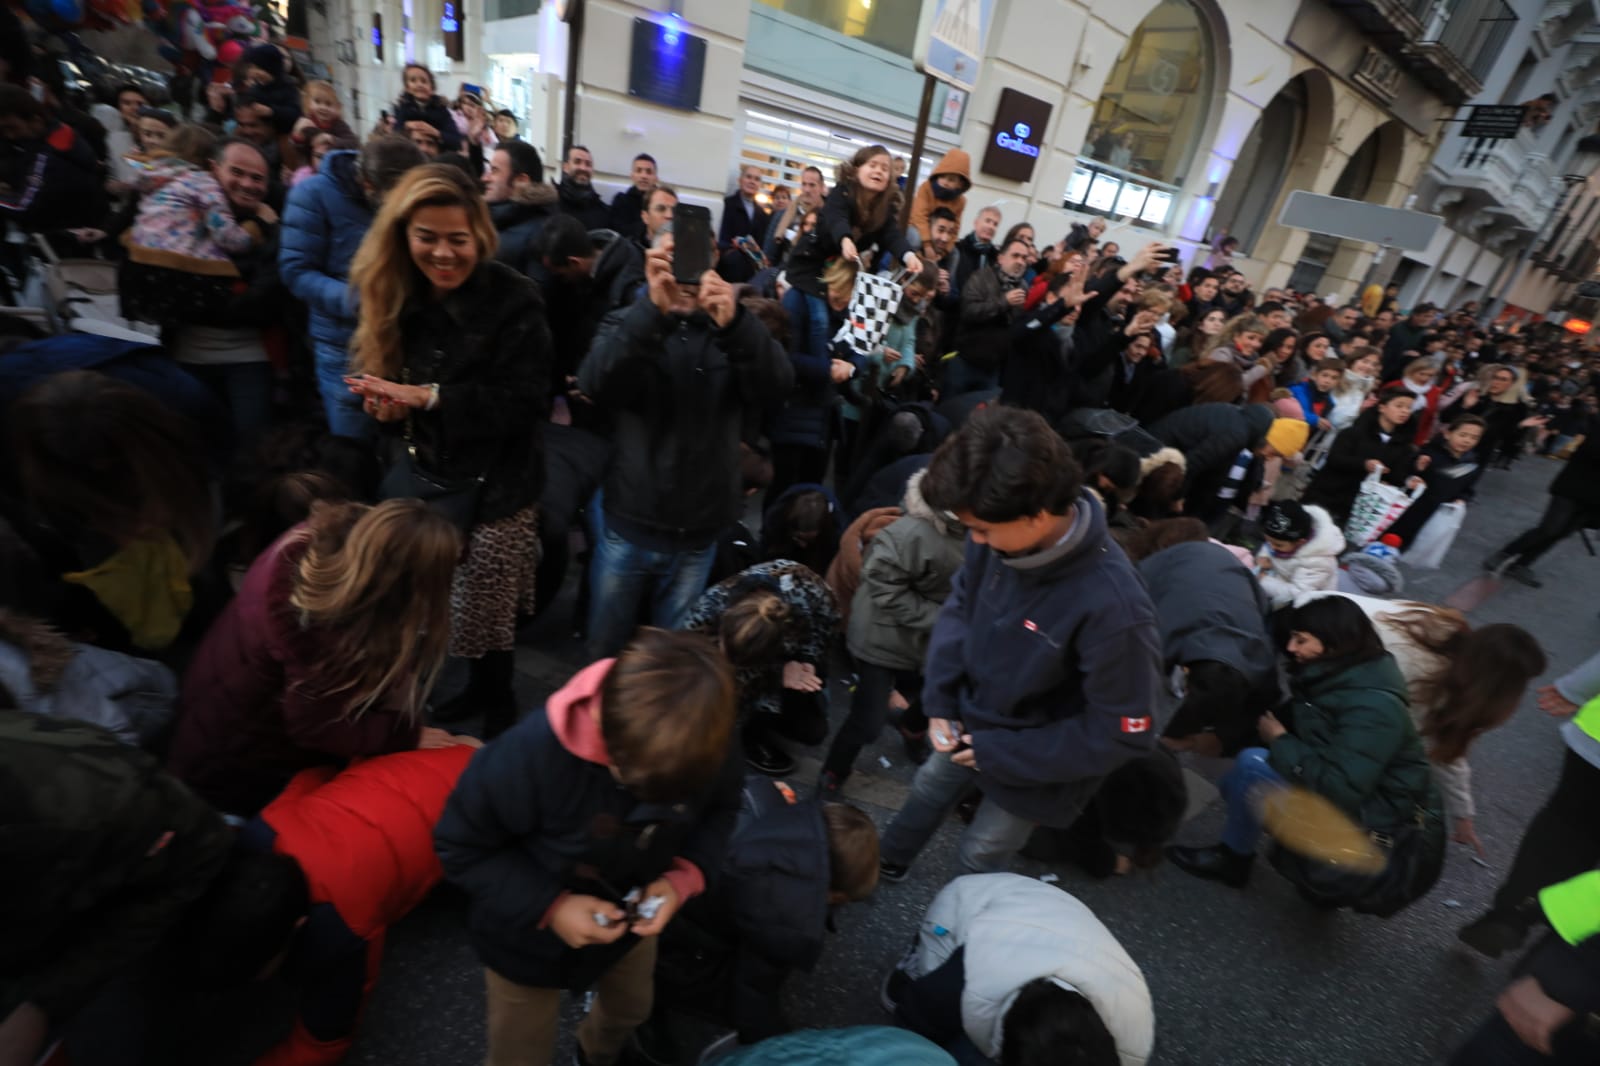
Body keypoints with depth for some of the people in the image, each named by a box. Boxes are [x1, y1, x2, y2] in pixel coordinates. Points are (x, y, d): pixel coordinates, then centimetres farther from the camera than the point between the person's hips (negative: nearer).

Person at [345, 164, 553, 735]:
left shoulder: (514, 299, -12)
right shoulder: (397, 296, 5)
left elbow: (522, 403, -17)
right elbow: (387, 379, 13)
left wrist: (428, 395, -21)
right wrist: (387, 403, -10)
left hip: (494, 486, -5)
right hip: (421, 474, 6)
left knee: (482, 613, 0)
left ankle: (498, 710, 27)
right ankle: (477, 688, 35)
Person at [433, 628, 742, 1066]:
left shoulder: (702, 745, -29)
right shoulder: (530, 754, -40)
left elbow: (721, 808, -9)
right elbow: (460, 847, -24)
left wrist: (686, 875, -27)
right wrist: (549, 905, -32)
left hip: (634, 918, 4)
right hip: (530, 937, -4)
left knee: (629, 1012, 34)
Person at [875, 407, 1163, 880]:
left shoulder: (1113, 605, -39)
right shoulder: (1000, 535, -23)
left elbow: (1123, 733, -26)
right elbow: (960, 603, -3)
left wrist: (1001, 752, -21)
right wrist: (939, 700, -11)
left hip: (1031, 762, -5)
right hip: (970, 721, 5)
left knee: (978, 856, 19)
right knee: (929, 789, 27)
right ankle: (886, 863, 58)